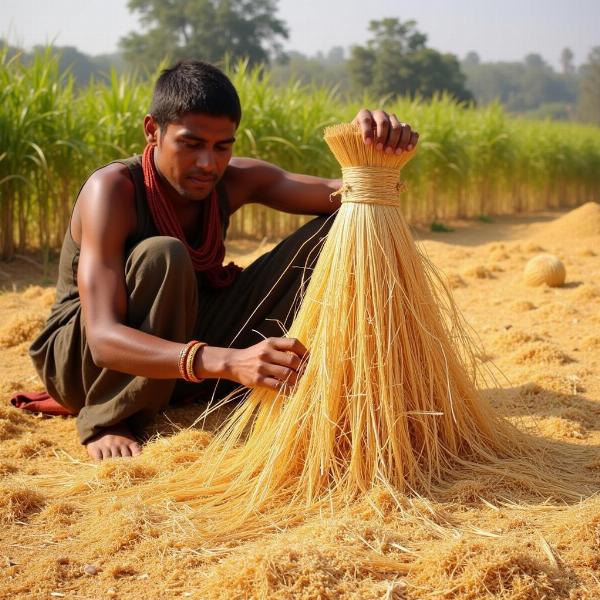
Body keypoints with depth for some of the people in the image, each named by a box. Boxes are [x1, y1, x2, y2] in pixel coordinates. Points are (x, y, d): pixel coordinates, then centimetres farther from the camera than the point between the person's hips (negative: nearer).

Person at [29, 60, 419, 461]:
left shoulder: (234, 181, -10)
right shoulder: (113, 189, -27)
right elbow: (104, 338, -38)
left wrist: (378, 149, -39)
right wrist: (226, 362, -53)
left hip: (187, 340, 5)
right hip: (82, 363, -4)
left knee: (328, 234, -7)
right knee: (163, 255, -38)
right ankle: (109, 422, -21)